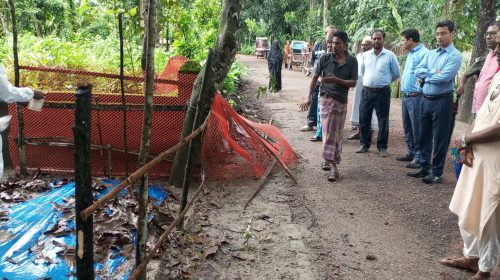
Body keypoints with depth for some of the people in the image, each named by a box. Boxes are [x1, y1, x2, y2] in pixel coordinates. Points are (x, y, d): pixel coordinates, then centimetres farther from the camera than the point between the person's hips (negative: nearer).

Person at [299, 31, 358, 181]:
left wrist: (336, 80, -21)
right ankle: (333, 165, 2)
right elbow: (315, 77, 1)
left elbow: (353, 83, -5)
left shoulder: (352, 61, -2)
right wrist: (308, 97, -4)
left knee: (337, 133, 8)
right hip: (326, 98, -1)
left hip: (341, 100, 2)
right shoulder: (325, 58, -5)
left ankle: (330, 160, 21)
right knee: (329, 132, -4)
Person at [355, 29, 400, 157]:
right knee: (364, 119, 7)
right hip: (366, 91, 3)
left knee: (383, 121, 3)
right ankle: (364, 144, 20)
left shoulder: (390, 55, -2)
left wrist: (384, 81, 11)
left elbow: (396, 73, 6)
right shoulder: (366, 55, 7)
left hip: (383, 92, -3)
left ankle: (382, 147, 13)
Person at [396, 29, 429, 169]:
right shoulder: (410, 53, 17)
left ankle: (419, 157, 4)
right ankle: (411, 153, 27)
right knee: (407, 127, 16)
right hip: (406, 96, 10)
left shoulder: (423, 53, -14)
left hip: (416, 97, -10)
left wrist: (419, 88, -19)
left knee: (417, 129, -4)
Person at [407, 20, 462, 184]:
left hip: (442, 101, -7)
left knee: (440, 139, 1)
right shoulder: (430, 53, 12)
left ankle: (437, 173, 10)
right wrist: (433, 72, -13)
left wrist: (425, 77, -6)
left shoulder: (455, 55, -8)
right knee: (424, 136, 13)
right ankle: (424, 168, 24)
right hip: (426, 100, 7)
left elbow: (444, 77, -20)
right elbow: (418, 71, 2)